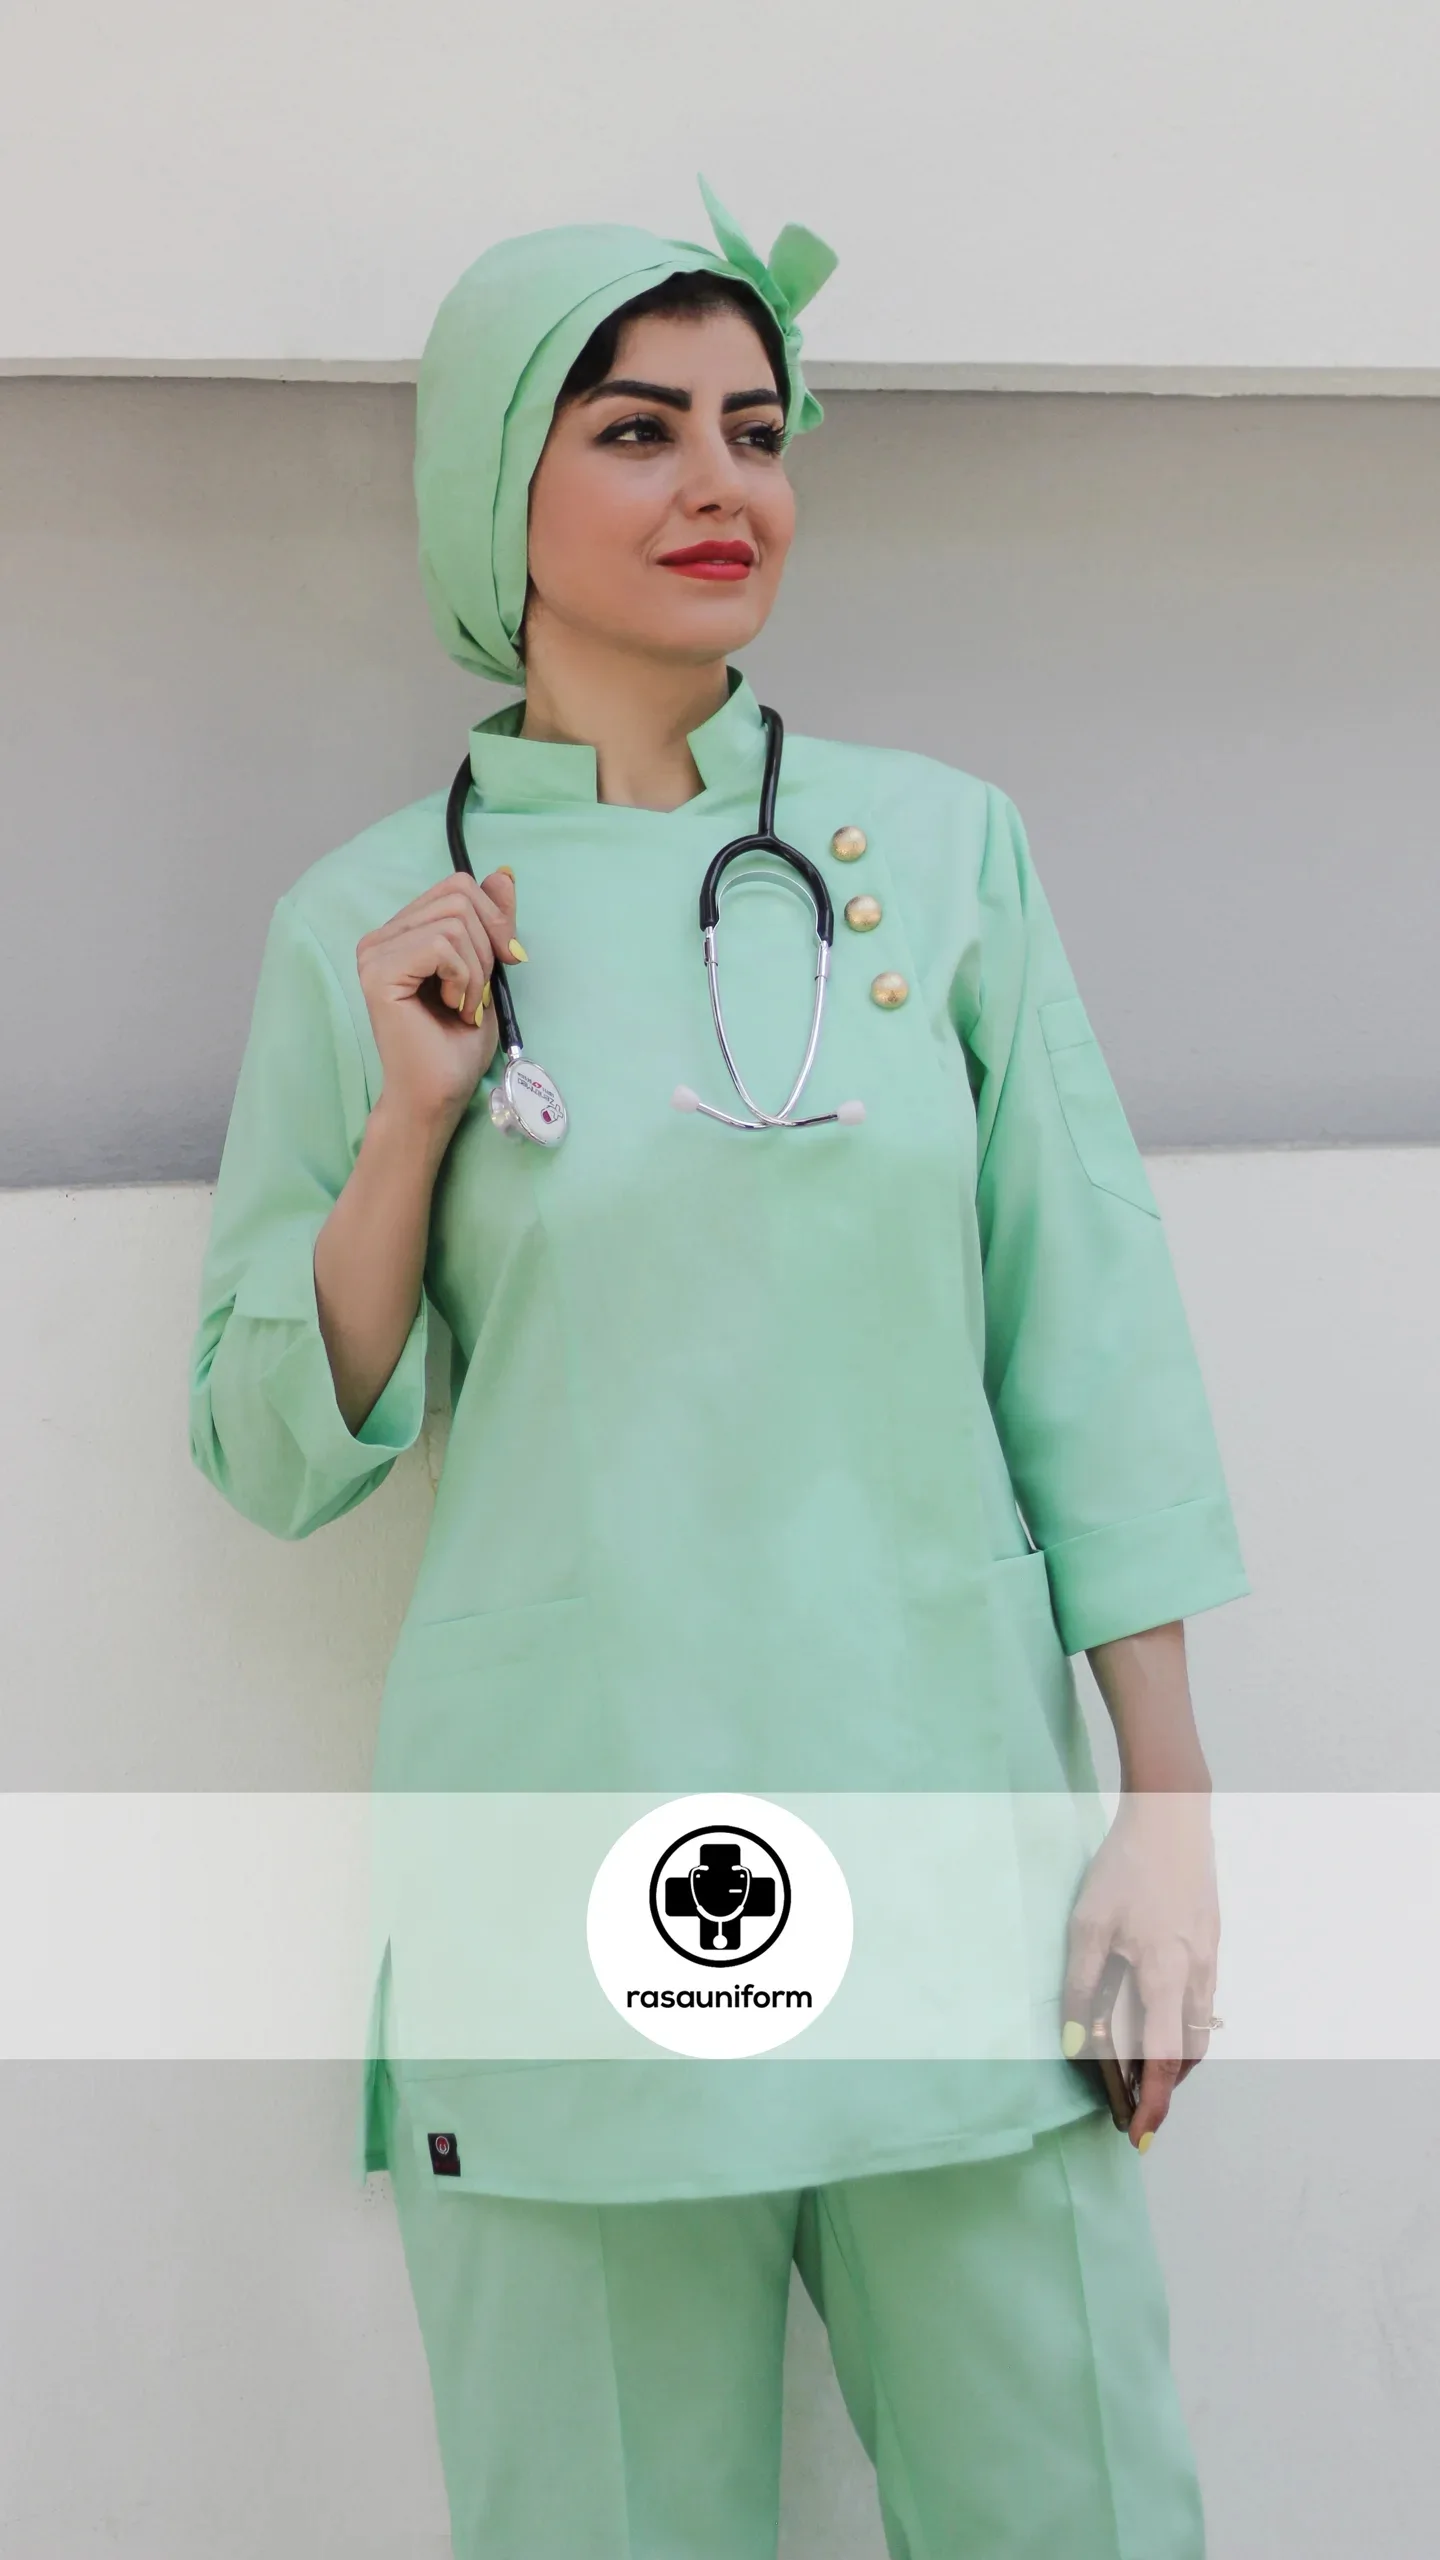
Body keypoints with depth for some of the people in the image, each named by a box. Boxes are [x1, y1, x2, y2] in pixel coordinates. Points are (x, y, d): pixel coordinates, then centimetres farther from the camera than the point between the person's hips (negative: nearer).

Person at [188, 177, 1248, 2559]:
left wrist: (1166, 1806, 0)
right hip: (566, 1862, -1)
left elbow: (1090, 1338, 3)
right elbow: (275, 1450, 4)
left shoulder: (945, 843, 3)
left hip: (948, 1808, 1)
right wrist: (415, 1112, -10)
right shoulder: (365, 923, 1)